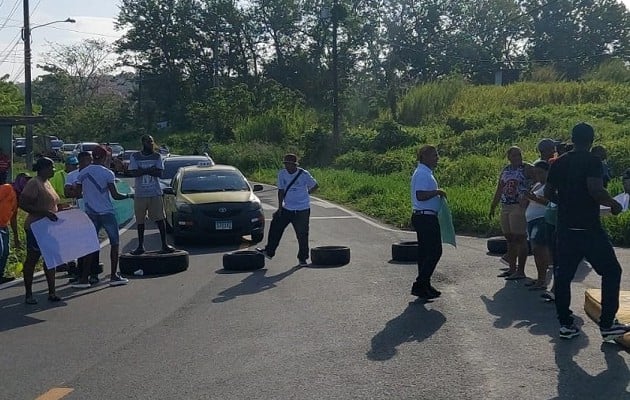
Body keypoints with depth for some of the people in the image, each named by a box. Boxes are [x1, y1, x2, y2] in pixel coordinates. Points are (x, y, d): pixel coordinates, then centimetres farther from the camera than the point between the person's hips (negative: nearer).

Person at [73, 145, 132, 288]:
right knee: (114, 243, 8)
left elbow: (76, 193, 7)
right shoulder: (107, 173, -10)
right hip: (106, 212, -4)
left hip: (90, 213, 4)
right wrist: (129, 196, 5)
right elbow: (115, 195, -12)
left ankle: (84, 278, 3)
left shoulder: (82, 173, 4)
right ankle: (114, 276, 7)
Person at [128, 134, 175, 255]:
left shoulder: (157, 156, 5)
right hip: (140, 194, 0)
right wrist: (150, 170, -14)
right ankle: (140, 246, 16)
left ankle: (164, 244, 3)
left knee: (160, 219, -4)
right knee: (140, 221, 6)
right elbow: (133, 173, -10)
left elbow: (159, 173, -7)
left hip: (155, 193, 0)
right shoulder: (135, 157, 3)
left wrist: (143, 170, -13)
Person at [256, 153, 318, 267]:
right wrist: (280, 208, 2)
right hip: (287, 208, 4)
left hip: (302, 210, -4)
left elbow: (315, 186, 0)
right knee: (275, 227, 5)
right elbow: (281, 191, 4)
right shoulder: (282, 173, 0)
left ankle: (302, 258, 14)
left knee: (302, 234, 1)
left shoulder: (304, 174, -12)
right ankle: (269, 251, 20)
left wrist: (305, 194, 4)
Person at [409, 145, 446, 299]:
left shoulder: (425, 173, 18)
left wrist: (437, 194, 12)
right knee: (434, 252, -8)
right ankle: (420, 285, -6)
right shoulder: (423, 174, -16)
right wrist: (437, 192, -17)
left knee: (425, 252, 13)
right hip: (426, 217, -11)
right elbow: (420, 195, -28)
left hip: (424, 218, 11)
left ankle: (424, 286, 18)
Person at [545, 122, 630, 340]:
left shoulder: (558, 163, 8)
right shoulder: (592, 161, -10)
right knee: (611, 271, 6)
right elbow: (596, 190, -22)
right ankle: (607, 324, 5)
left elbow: (548, 193, 11)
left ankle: (565, 324, 11)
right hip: (589, 228, -6)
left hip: (565, 228, 6)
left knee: (563, 275, 9)